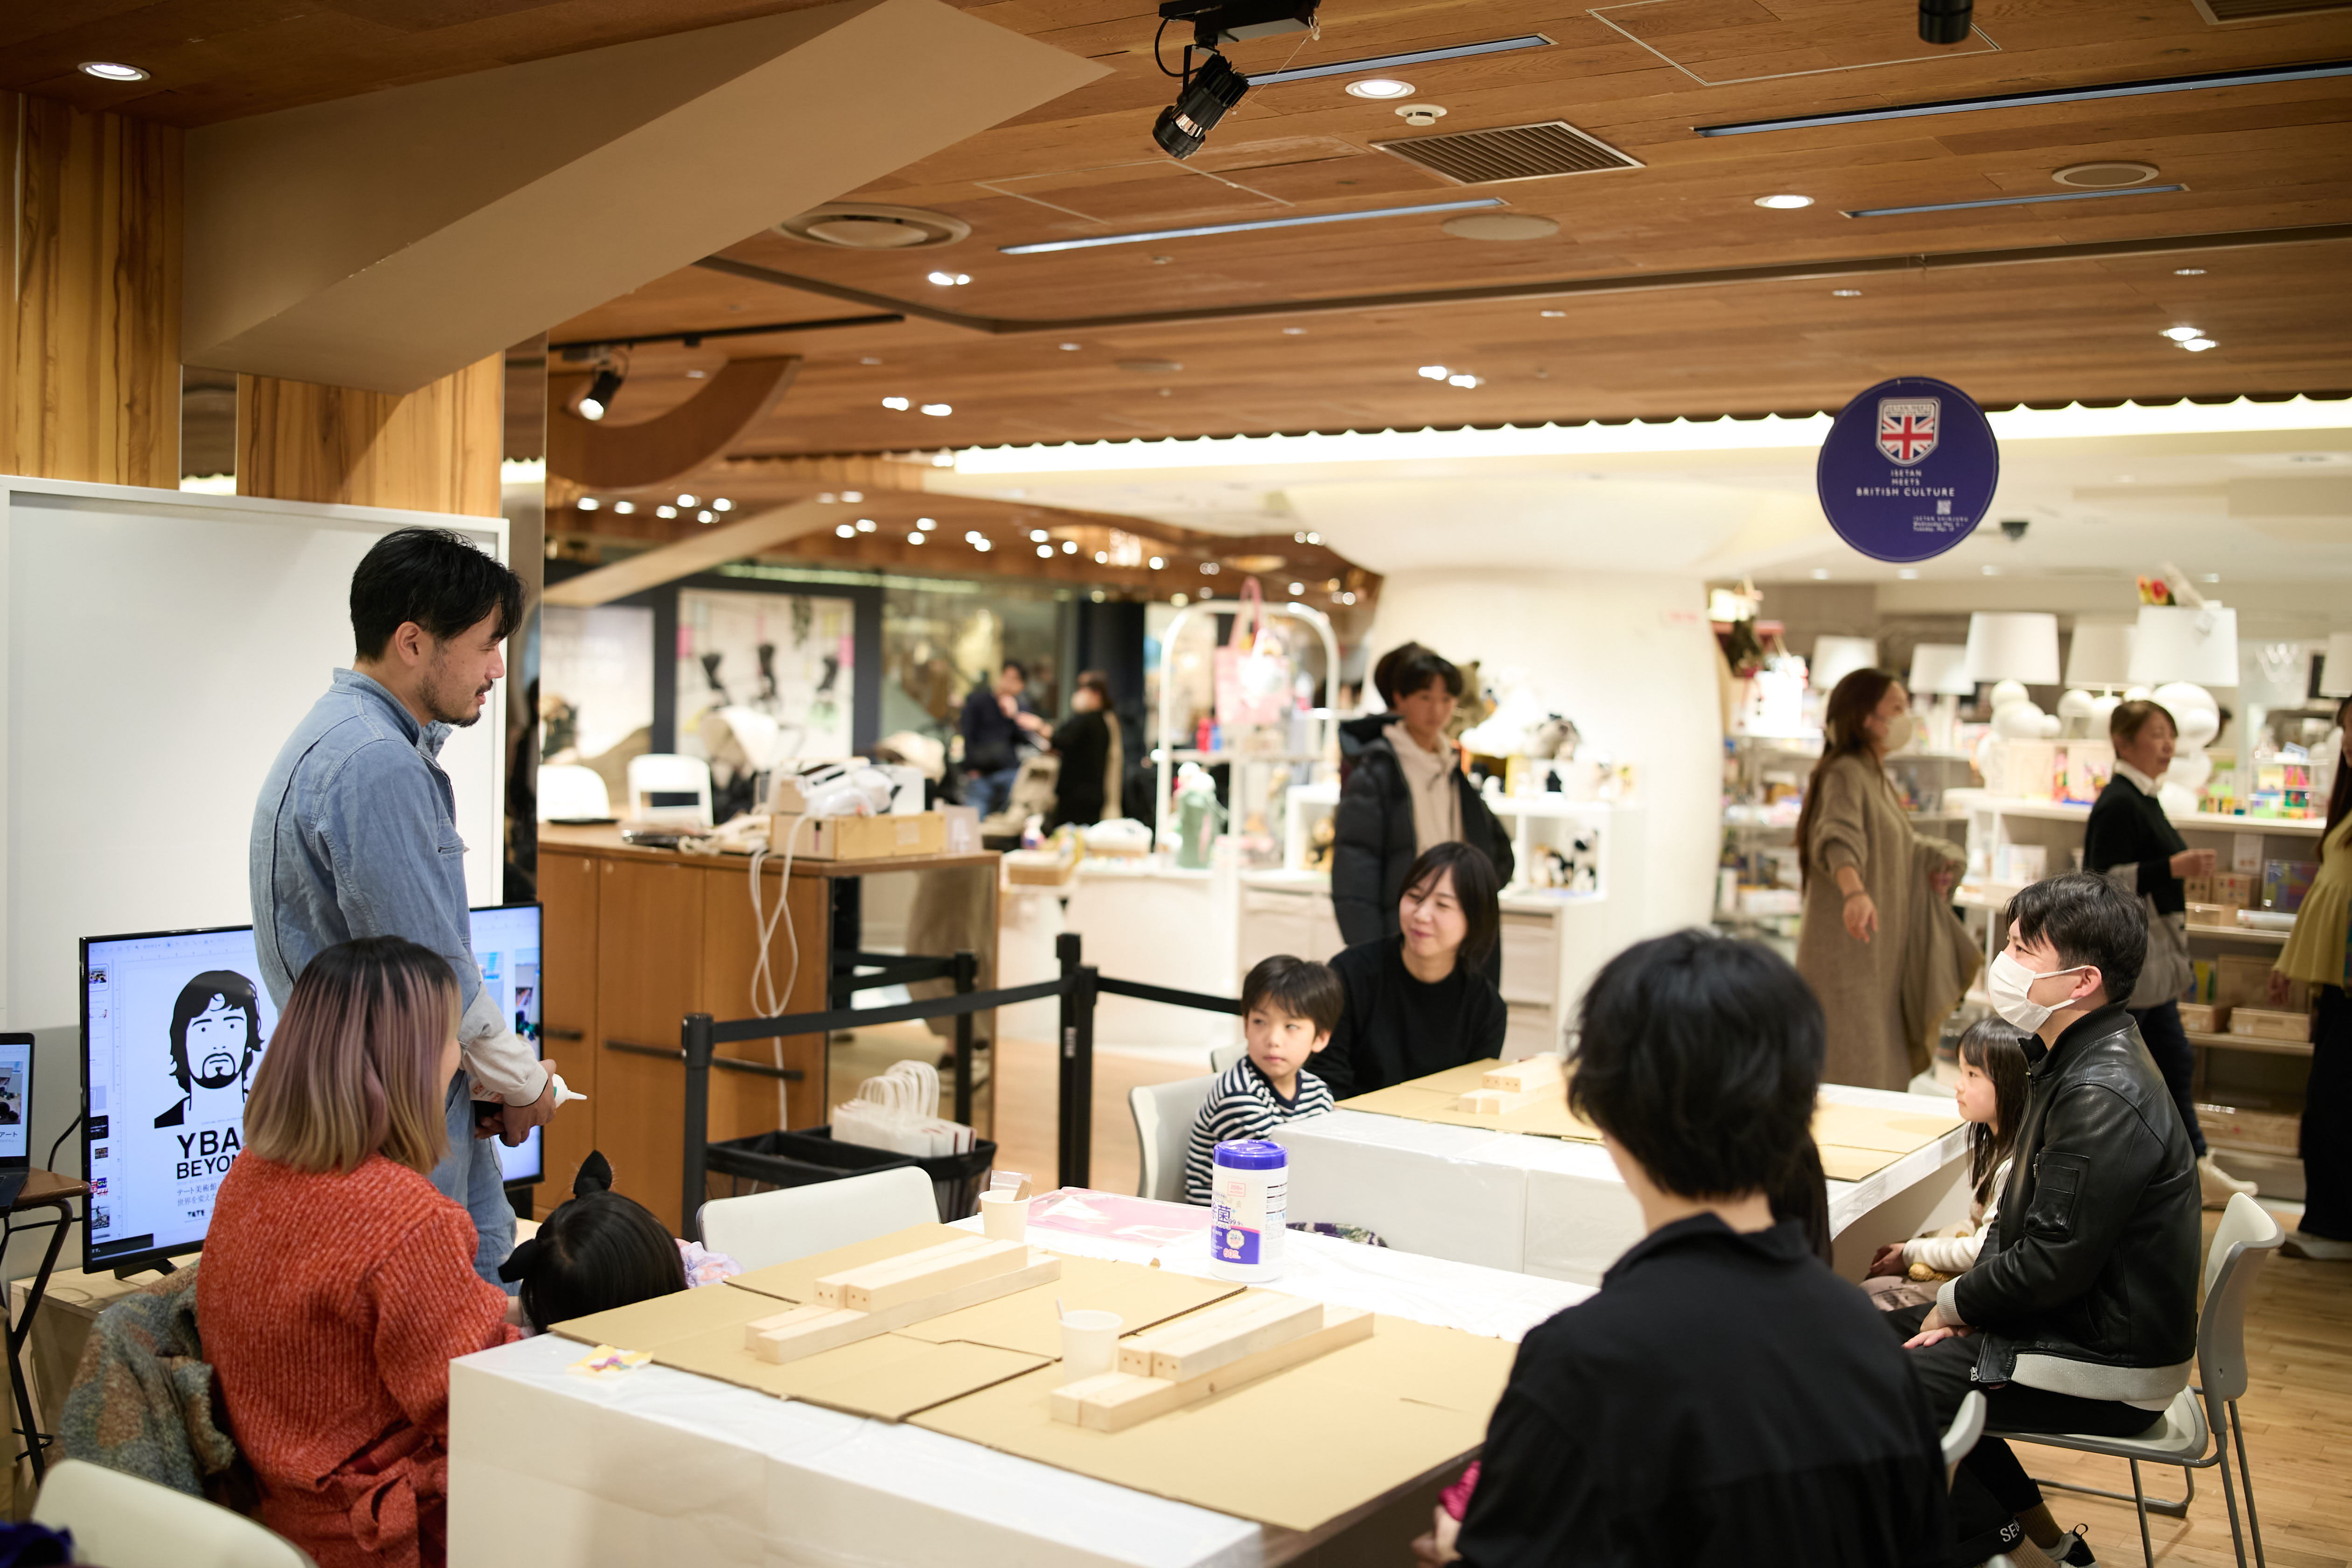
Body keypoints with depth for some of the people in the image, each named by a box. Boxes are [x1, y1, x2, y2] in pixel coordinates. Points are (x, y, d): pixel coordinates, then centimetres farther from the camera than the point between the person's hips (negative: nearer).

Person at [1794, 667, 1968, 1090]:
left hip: (1880, 954, 9)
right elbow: (1839, 838, -33)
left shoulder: (1877, 778, 17)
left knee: (1882, 1078, 9)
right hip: (1845, 952, -9)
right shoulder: (1844, 774, -13)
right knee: (1853, 1081, -11)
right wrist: (1855, 892, -51)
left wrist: (1931, 868, 12)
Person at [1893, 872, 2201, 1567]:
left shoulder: (2103, 1099, -26)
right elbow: (2019, 1216, 13)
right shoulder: (2070, 1061, 7)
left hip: (2108, 1365, -10)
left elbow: (2053, 1267, -25)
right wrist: (1963, 1309, 2)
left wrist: (1954, 1304, -8)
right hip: (2080, 1322, 10)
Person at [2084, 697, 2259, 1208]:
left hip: (2152, 956, 11)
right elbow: (2105, 880, -23)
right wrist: (2173, 868, -26)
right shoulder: (2118, 804, -17)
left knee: (2174, 1060, 14)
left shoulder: (2142, 799, 14)